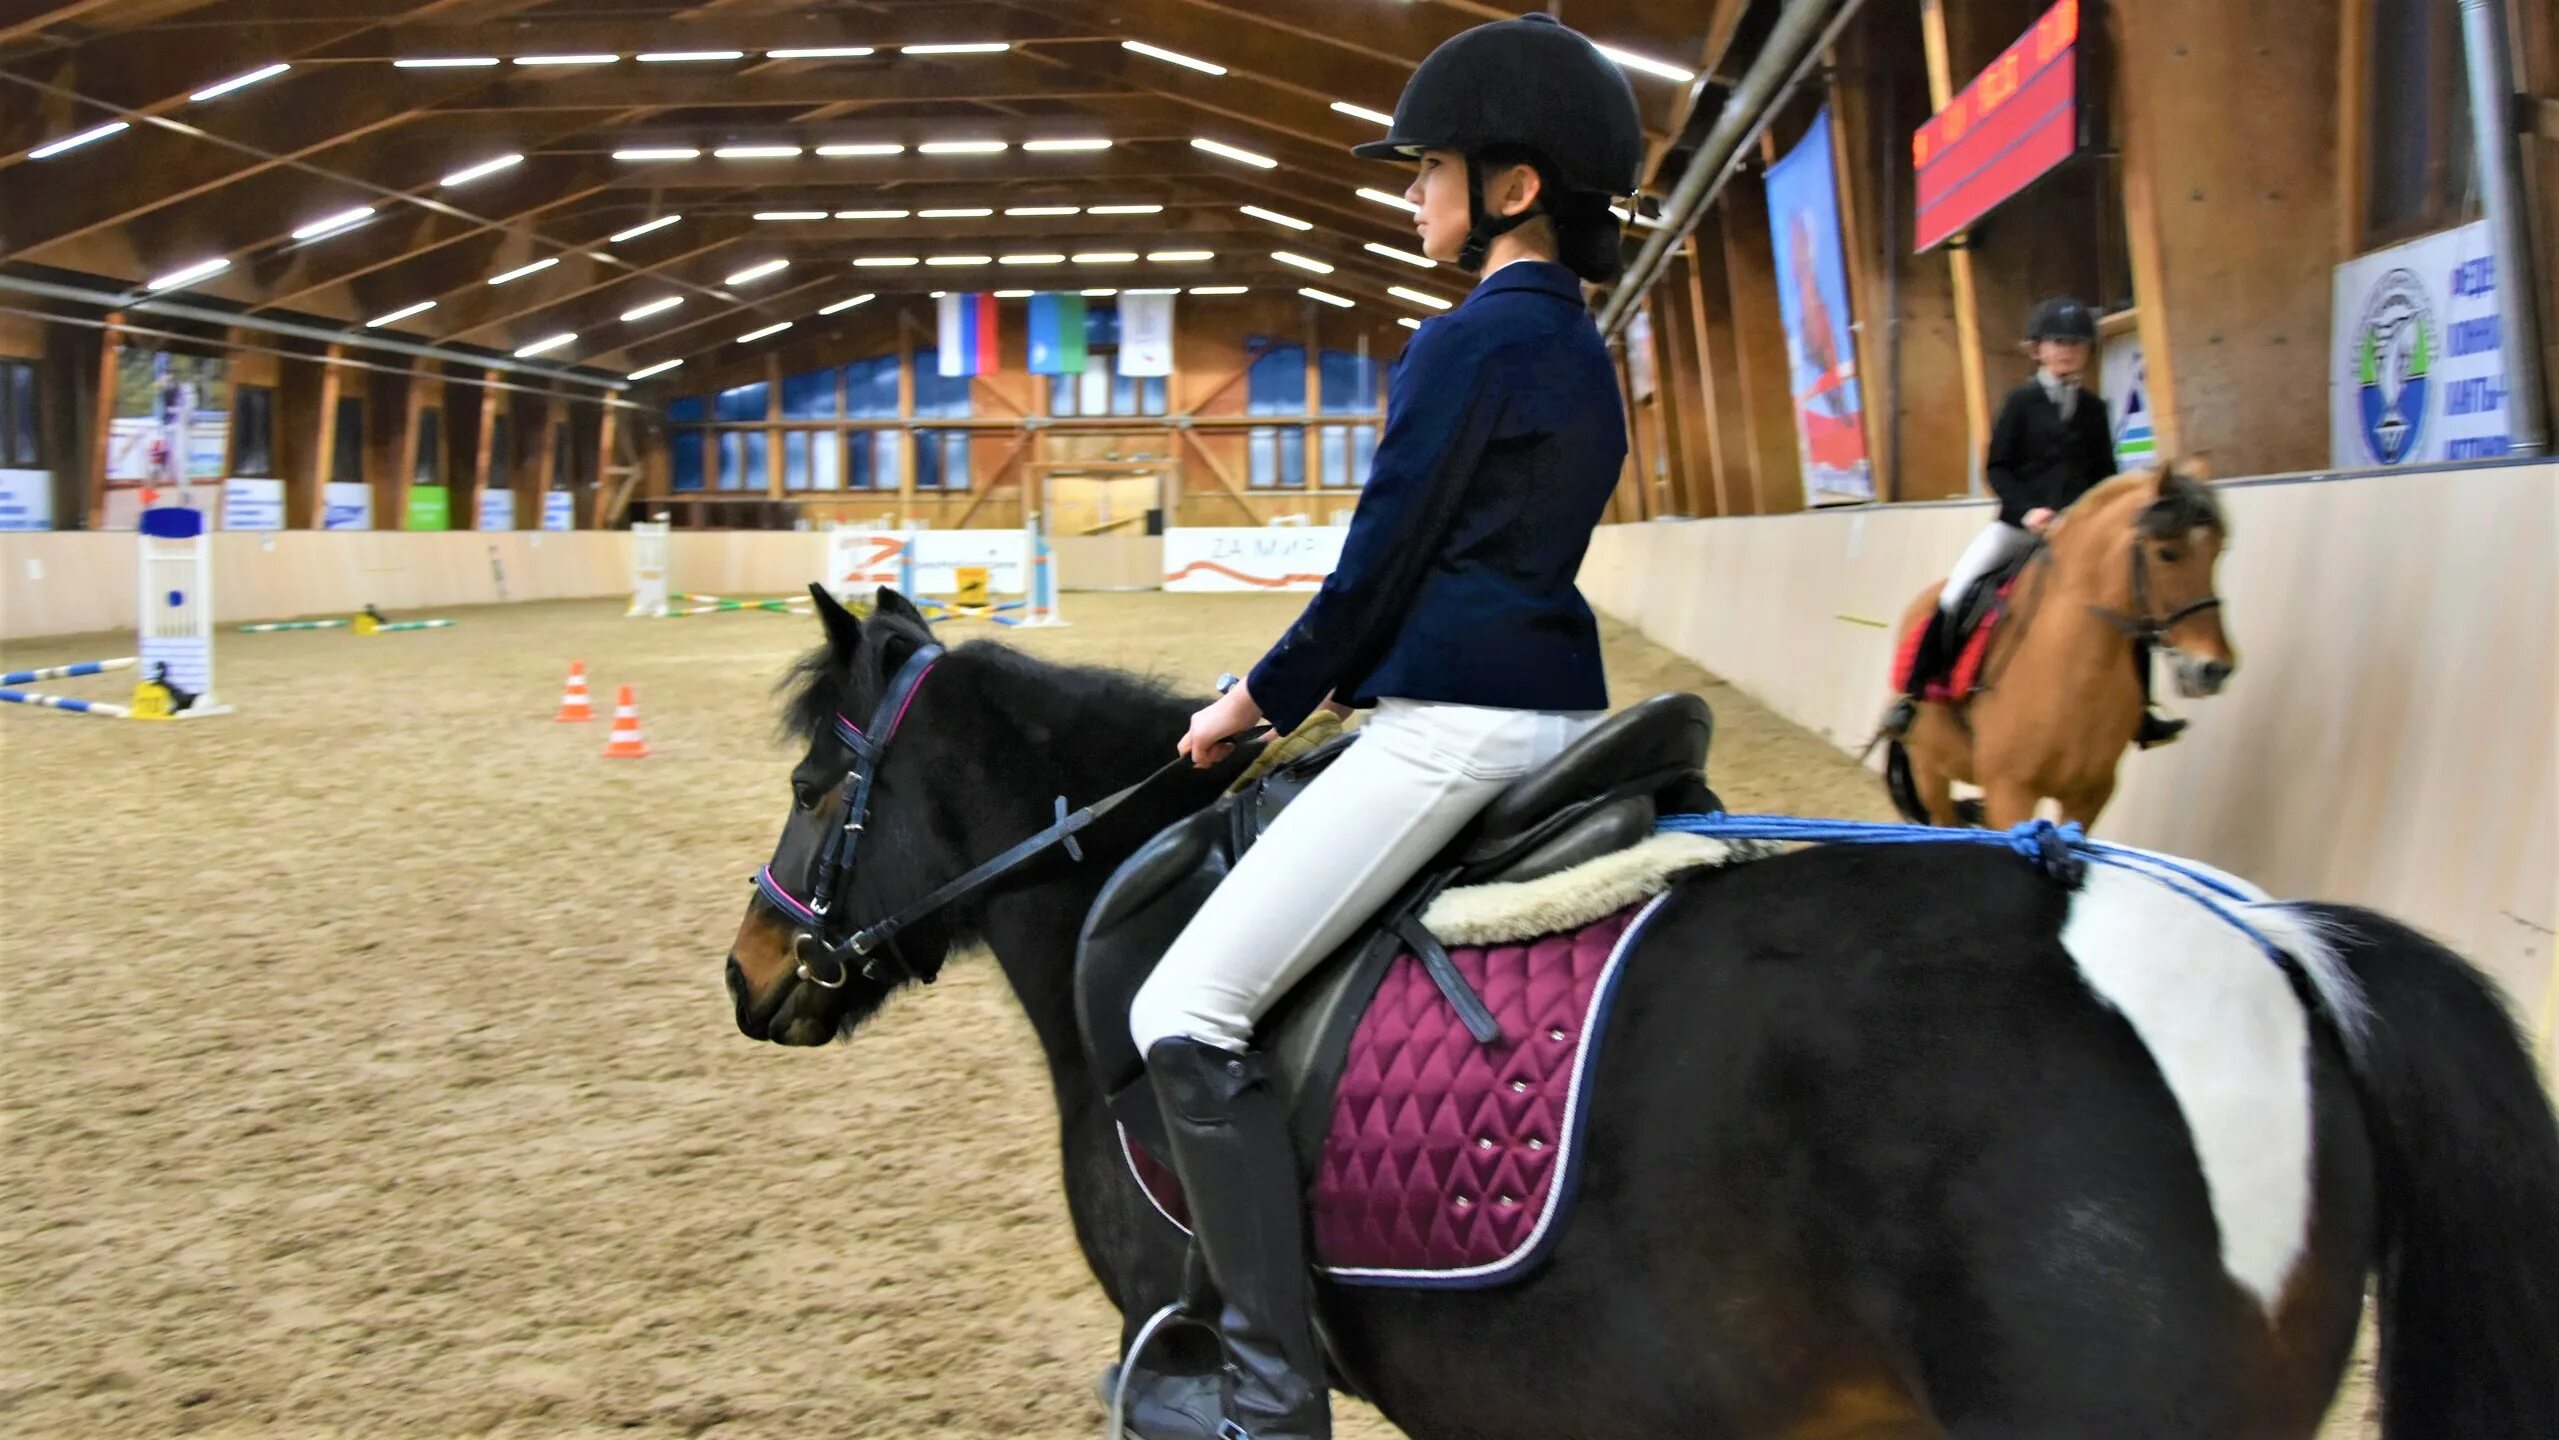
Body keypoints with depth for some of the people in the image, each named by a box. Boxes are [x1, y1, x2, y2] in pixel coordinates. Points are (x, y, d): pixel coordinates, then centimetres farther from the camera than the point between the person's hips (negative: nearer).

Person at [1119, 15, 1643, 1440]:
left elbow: (1382, 562, -13)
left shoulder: (1473, 339, -13)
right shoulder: (1581, 346, 16)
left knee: (1188, 1011, -12)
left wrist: (1261, 703, 1)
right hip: (1556, 707, 11)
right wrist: (1313, 690, 23)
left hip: (1454, 723, -11)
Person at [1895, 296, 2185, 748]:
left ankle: (2137, 709, 4)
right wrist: (2026, 510, -17)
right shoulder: (2021, 401, 1)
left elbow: (2105, 474, 13)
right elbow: (1997, 467, -2)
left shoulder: (2093, 409, 10)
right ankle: (1915, 692, -8)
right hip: (2020, 523, -3)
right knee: (1956, 593, -20)